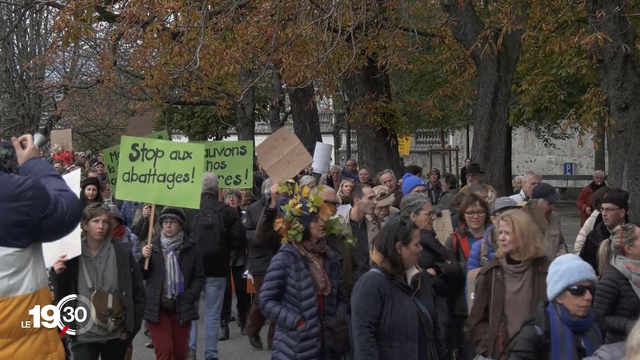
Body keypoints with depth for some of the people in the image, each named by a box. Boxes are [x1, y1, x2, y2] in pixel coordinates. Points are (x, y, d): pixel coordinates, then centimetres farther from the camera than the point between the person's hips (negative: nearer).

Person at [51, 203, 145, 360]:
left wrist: (131, 328, -2)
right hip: (84, 335, 0)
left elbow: (138, 292, 1)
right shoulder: (74, 254, -1)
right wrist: (58, 275, -13)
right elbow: (61, 296, 4)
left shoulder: (122, 252, -3)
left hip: (116, 335, 0)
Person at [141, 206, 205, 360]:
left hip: (181, 307, 1)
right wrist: (144, 259, -15)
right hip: (157, 307, -1)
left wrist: (190, 296, -9)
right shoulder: (152, 246, 0)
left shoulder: (191, 248, 1)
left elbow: (199, 276, 4)